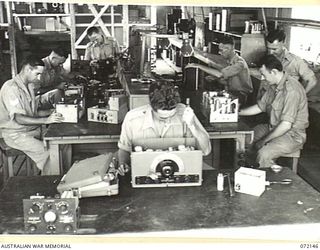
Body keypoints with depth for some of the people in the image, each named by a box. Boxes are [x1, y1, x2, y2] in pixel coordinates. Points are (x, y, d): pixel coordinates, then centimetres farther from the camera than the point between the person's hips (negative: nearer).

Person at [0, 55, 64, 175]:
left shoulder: (29, 86, 11)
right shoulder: (11, 88, -18)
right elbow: (19, 119, -26)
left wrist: (52, 112, -3)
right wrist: (46, 120, -33)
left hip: (33, 129, 8)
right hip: (16, 134, -8)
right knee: (48, 155, -25)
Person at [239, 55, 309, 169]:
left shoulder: (291, 90, -26)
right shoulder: (274, 86, 3)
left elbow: (286, 125, -28)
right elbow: (260, 107, 13)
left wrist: (264, 141, -20)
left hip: (292, 134, -9)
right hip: (273, 128, 9)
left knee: (263, 154, -31)